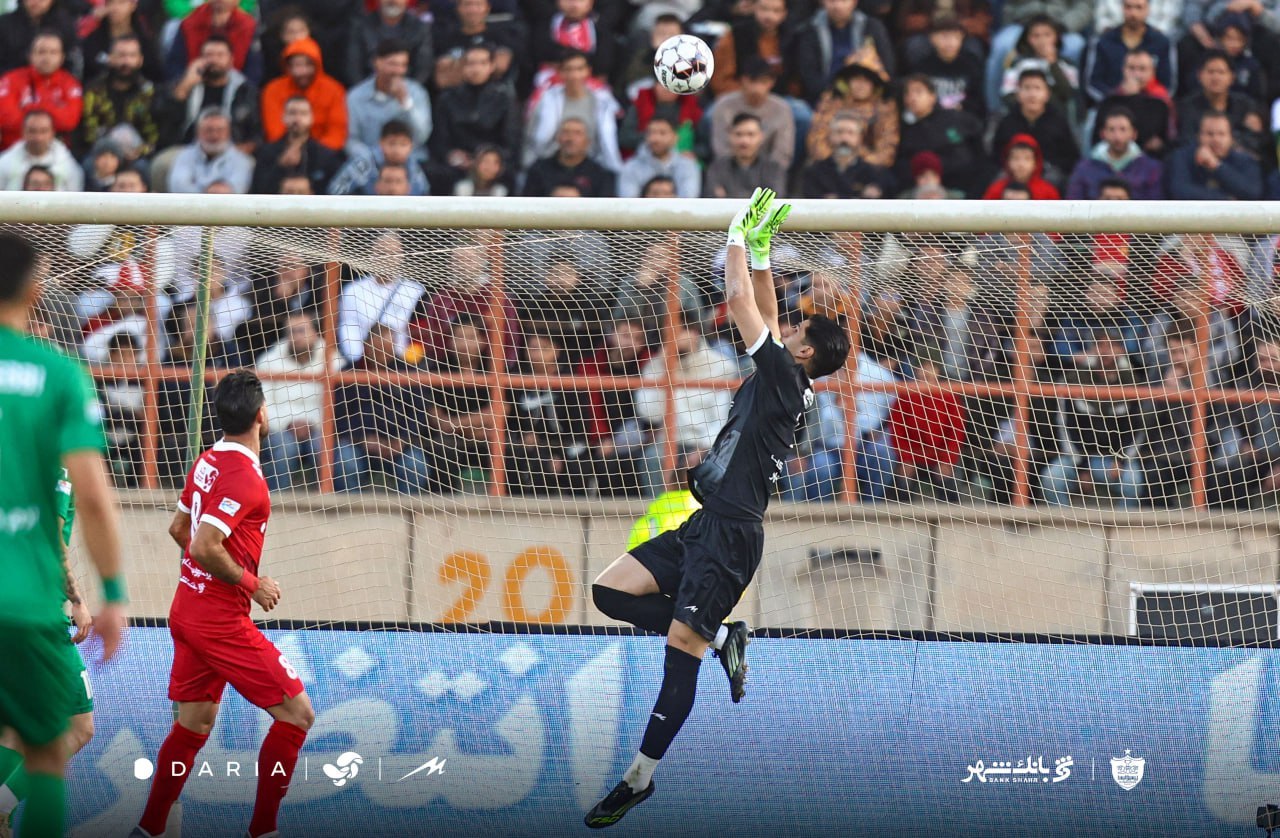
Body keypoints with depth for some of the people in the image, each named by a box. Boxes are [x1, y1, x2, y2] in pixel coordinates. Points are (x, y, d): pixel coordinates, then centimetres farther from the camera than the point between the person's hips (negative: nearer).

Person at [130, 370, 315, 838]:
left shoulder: (208, 462, 7)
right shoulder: (244, 478, -20)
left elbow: (178, 528, 19)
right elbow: (205, 548, -26)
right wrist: (252, 583, -13)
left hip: (188, 608, 9)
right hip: (221, 620, -9)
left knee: (194, 724, 16)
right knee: (296, 713, -4)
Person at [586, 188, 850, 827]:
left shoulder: (786, 374, -10)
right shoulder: (784, 379, 14)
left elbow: (740, 302, -9)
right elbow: (761, 308, 25)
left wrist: (739, 236, 1)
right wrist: (760, 250, 18)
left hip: (731, 533, -10)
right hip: (704, 527, 10)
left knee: (682, 643, -10)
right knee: (610, 590, 3)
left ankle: (640, 777, -10)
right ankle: (720, 636, 10)